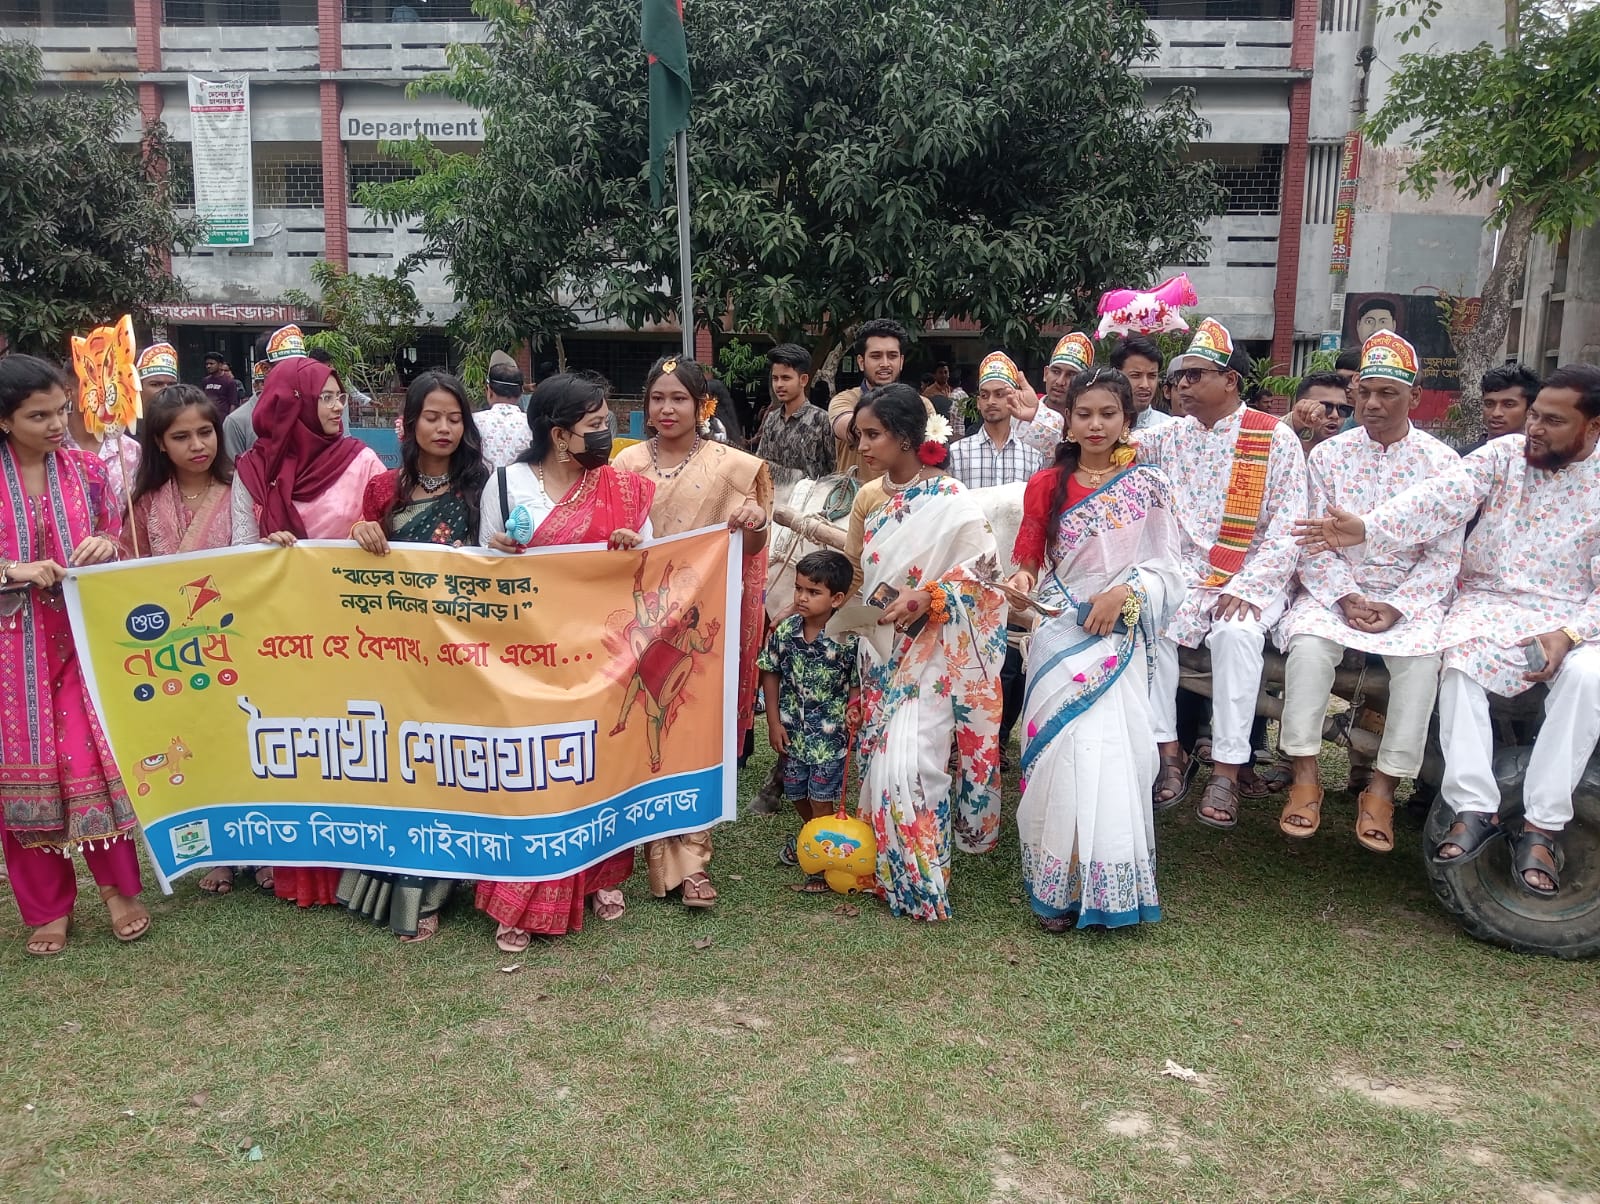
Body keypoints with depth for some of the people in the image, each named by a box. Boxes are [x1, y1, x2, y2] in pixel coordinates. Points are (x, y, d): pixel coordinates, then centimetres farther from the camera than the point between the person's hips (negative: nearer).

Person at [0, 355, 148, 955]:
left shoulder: (87, 469, 3)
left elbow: (121, 542, 12)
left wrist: (106, 545, -9)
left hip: (83, 638, 1)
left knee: (95, 760, 0)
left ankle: (119, 886, 17)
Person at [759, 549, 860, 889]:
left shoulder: (847, 639, -17)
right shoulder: (785, 631, -8)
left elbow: (857, 684, -9)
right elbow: (770, 673, 2)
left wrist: (854, 709, -29)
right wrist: (774, 722, 0)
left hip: (829, 734, -4)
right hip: (792, 730, 4)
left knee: (822, 799, 2)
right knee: (796, 794, 21)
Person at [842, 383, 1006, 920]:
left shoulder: (949, 499, -13)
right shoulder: (868, 497, 8)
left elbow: (986, 568, -12)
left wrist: (926, 597, -21)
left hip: (935, 647, -7)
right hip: (883, 648, 7)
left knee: (908, 759, -13)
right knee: (881, 753, 8)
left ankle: (922, 882, 0)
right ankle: (891, 868, 23)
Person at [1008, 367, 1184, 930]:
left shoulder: (1147, 487, 6)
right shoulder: (1046, 486, 10)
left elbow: (1167, 570, 5)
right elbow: (1029, 558, 12)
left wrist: (1125, 593, -13)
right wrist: (1022, 578, -10)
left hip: (1119, 633, -1)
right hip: (1059, 631, 1)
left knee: (1110, 750, -9)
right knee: (1064, 749, -7)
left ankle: (1108, 882, 4)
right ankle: (1059, 886, 3)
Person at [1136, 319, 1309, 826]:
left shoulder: (1276, 439, -1)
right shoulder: (1169, 436, 12)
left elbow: (1287, 531, -7)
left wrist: (1245, 589, -19)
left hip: (1252, 580, -3)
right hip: (1183, 573, 3)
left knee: (1238, 632, -33)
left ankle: (1226, 770, -22)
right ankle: (1170, 753, -13)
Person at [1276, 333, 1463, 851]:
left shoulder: (1442, 463, 2)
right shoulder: (1328, 455, 5)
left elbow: (1444, 556, -2)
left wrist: (1396, 608, -15)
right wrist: (1345, 596, -15)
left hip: (1412, 596, 0)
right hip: (1336, 589, 1)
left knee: (1422, 656, -30)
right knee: (1308, 643, -30)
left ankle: (1384, 786, -19)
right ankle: (1305, 776, -21)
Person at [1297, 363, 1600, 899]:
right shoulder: (1503, 454, 1)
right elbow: (1441, 498, -15)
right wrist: (1365, 528, -32)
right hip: (1489, 601, 1)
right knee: (1458, 665, -30)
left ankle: (1542, 825, -21)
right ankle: (1474, 809, -22)